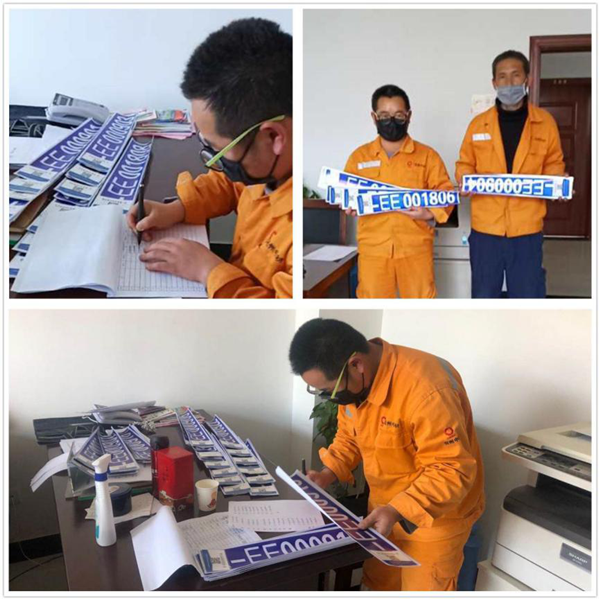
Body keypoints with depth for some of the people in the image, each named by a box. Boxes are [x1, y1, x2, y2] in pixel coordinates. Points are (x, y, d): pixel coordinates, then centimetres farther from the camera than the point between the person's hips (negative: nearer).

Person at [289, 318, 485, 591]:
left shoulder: (425, 389, -35)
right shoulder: (352, 382, -10)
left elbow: (452, 472, -29)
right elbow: (349, 434, 7)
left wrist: (398, 511, -36)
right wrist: (328, 473, -8)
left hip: (435, 515, -6)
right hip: (384, 507, 7)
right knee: (378, 582, 21)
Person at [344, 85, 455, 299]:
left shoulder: (427, 155, 6)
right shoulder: (359, 156, 9)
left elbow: (445, 192, 4)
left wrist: (430, 213, -15)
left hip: (415, 247, 0)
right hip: (373, 247, 1)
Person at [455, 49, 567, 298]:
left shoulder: (545, 122, 4)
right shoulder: (478, 123, 4)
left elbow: (554, 165, 11)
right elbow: (464, 165, 11)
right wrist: (466, 180, -10)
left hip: (527, 229, 0)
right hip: (485, 227, 1)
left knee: (528, 295, 6)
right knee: (484, 296, 11)